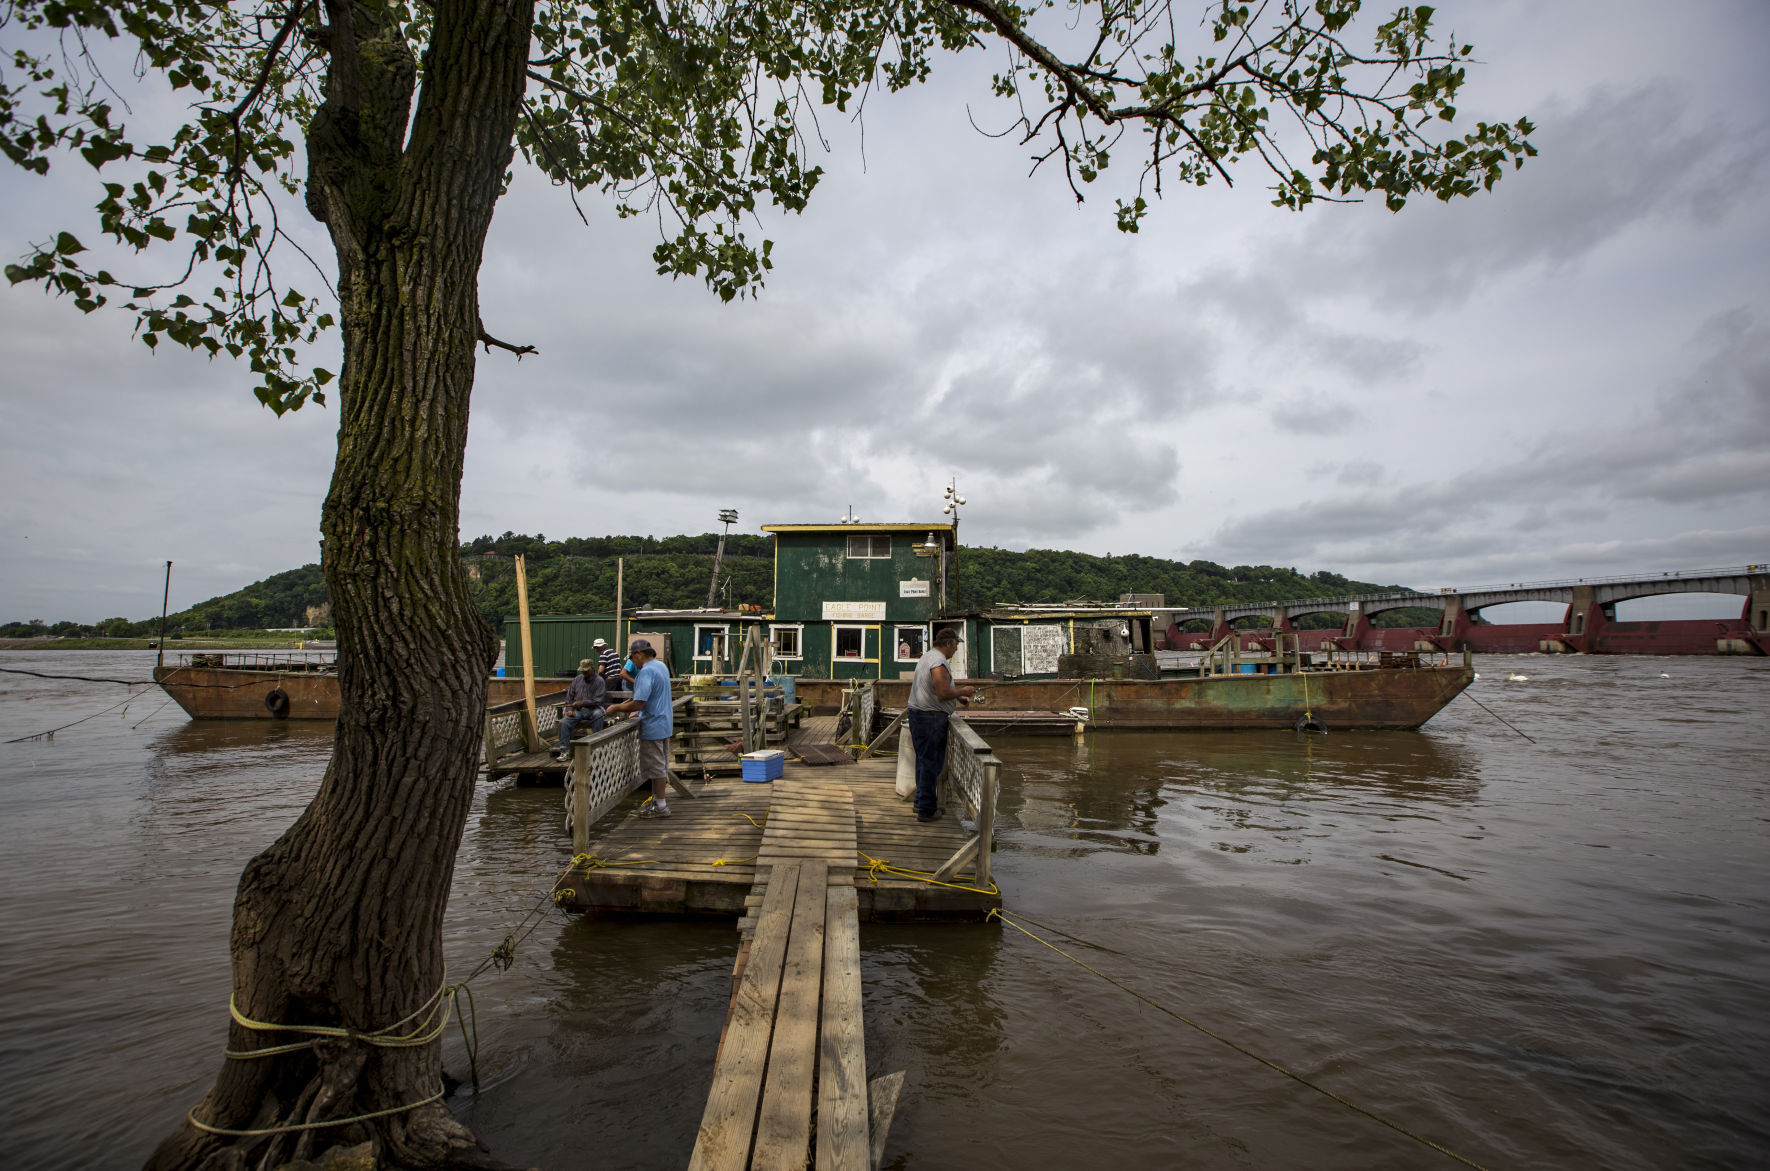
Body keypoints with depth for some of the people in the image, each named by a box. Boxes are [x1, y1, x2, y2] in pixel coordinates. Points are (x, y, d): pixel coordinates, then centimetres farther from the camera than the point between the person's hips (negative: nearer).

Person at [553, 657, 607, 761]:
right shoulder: (577, 679, 14)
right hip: (577, 710, 4)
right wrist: (569, 709, 0)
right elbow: (569, 696, 16)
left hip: (592, 709, -4)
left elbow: (598, 700, -11)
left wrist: (582, 703, -15)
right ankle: (564, 750, -14)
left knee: (598, 714, -39)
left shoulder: (599, 681, -2)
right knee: (564, 722, -23)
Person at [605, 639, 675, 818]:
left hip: (653, 727, -10)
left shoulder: (646, 671, -21)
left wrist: (616, 708, -12)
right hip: (665, 724, 10)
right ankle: (659, 800, 27)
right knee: (661, 766, 17)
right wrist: (625, 705, 17)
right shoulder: (661, 666, 10)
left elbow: (639, 704, -26)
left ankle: (660, 806, 7)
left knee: (655, 766, -1)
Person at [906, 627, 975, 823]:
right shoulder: (939, 662, -18)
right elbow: (943, 693, -24)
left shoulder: (927, 657, 16)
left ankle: (921, 803, 27)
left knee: (923, 761, 18)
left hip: (917, 714, 10)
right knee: (931, 764, -3)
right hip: (931, 718, -10)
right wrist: (962, 691, -8)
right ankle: (927, 811, 3)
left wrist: (957, 695, 16)